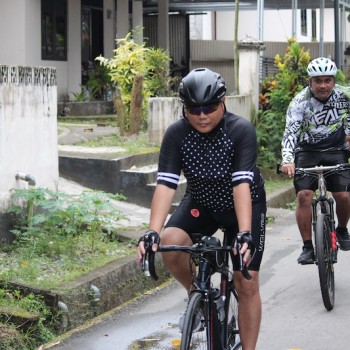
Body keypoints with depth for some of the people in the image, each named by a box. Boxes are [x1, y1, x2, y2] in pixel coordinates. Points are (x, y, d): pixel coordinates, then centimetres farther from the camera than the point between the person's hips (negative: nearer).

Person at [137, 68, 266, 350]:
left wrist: (245, 234, -47)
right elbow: (166, 185, -27)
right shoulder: (176, 134, -20)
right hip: (201, 203, 2)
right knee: (169, 242, -27)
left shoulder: (241, 131, -27)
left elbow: (241, 185, -35)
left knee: (247, 284, -7)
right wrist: (153, 232, -40)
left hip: (244, 206, -2)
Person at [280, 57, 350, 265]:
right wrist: (287, 160, -43)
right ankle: (307, 247, -10)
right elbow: (290, 131, -28)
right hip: (307, 152, -1)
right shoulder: (300, 102, -18)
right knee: (304, 195, -18)